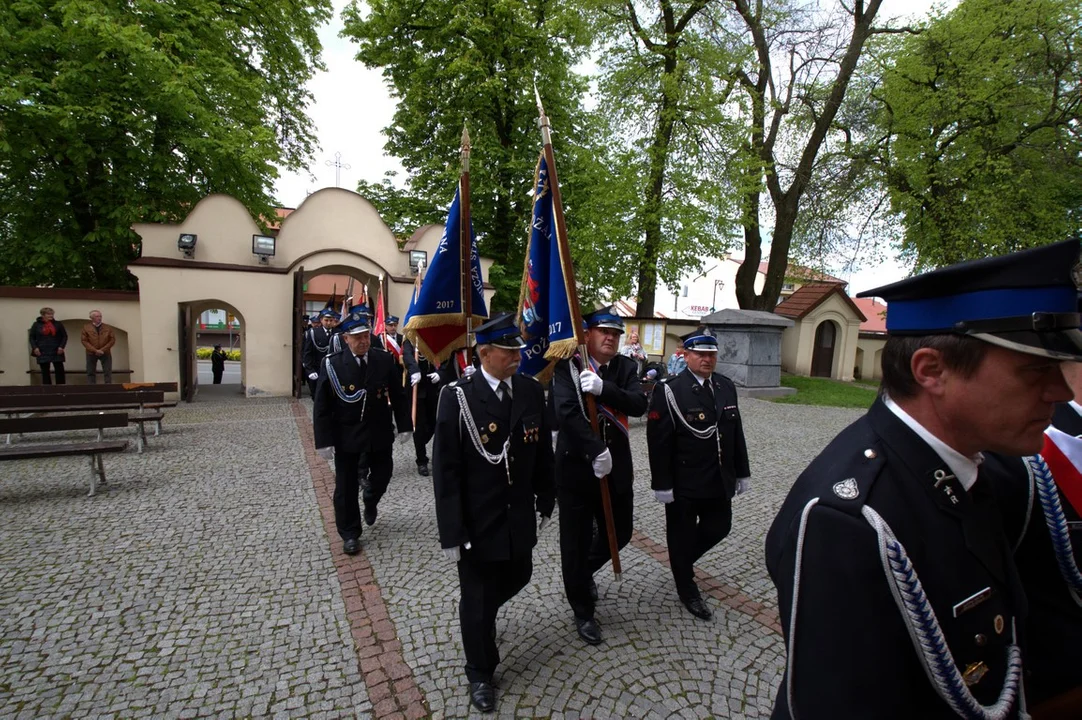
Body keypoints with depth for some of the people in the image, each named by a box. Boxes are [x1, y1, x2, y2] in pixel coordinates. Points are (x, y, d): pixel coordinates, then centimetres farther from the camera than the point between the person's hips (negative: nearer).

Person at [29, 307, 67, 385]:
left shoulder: (58, 324, 6)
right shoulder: (36, 324, 4)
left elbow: (64, 336, 7)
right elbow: (32, 337, 7)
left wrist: (61, 346, -5)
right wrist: (35, 348, -7)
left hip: (57, 352, 0)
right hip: (43, 353, 0)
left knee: (60, 370, 0)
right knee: (45, 372, 4)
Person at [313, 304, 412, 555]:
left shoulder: (385, 359, -6)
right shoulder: (332, 363, -12)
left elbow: (397, 395, 1)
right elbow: (321, 406, -10)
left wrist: (403, 425, 2)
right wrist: (324, 440, -14)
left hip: (380, 433, 2)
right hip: (346, 436, -2)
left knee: (382, 475, 16)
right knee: (346, 486, 8)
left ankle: (370, 501, 50)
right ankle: (350, 534, 27)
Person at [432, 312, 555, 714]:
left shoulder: (531, 391, -5)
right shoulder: (458, 396, -18)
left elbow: (543, 452, 5)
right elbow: (445, 470, -16)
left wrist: (545, 500, 10)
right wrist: (452, 532, -15)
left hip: (520, 517, 5)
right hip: (478, 521, -4)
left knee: (517, 578, 24)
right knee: (477, 597, 14)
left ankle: (479, 614, 58)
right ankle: (480, 674, 40)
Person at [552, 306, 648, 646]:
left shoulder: (626, 367, 3)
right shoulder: (568, 365, -9)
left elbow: (639, 405, -12)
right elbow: (567, 411, -21)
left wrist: (603, 388, -27)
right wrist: (596, 450, -26)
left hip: (617, 468, 4)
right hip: (576, 467, -4)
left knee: (619, 533, 17)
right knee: (576, 542, 8)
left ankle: (586, 570, 49)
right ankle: (582, 611, 31)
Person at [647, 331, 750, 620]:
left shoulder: (726, 386, 5)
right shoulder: (669, 390, -15)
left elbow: (736, 433, 10)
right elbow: (659, 441, -17)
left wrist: (742, 473, 11)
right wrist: (662, 484, -17)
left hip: (719, 481, 6)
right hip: (683, 484, -6)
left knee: (719, 528, 17)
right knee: (682, 535, 10)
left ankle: (683, 559, 45)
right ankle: (687, 590, 33)